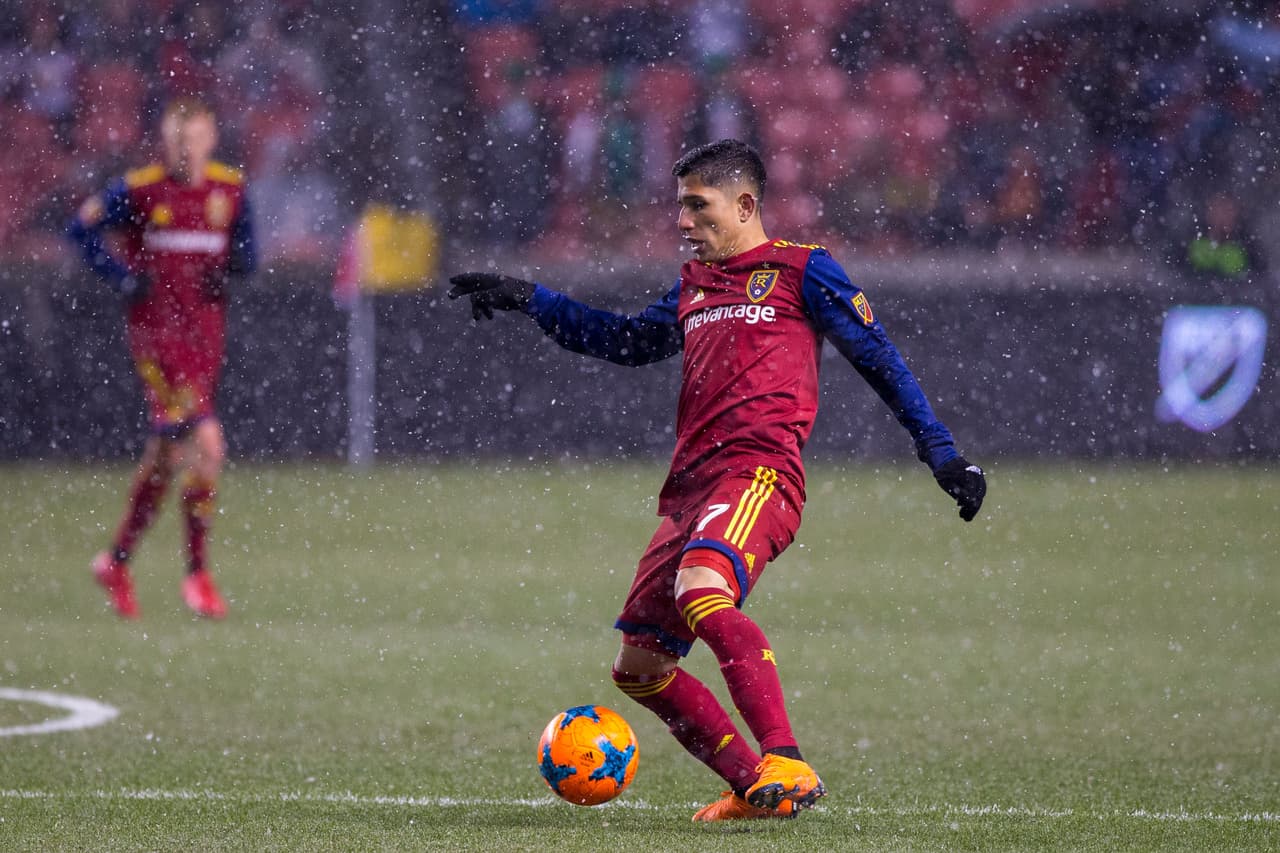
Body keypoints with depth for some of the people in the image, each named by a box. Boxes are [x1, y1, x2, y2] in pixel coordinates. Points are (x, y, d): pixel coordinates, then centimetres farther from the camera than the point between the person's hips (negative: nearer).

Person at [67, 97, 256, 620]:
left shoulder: (230, 189, 5)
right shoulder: (140, 189, -7)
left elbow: (246, 253, 17)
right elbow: (81, 228, 3)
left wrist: (230, 267, -6)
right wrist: (121, 277, -8)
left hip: (206, 331, 5)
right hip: (156, 329, -5)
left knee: (167, 453, 12)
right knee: (203, 443, -17)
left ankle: (117, 561, 28)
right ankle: (197, 573, -10)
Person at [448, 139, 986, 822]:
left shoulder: (800, 270, 6)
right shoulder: (694, 285, 26)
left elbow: (878, 358, 5)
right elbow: (625, 340, 38)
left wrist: (941, 453, 0)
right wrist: (527, 299, 33)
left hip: (758, 470, -8)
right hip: (691, 484, 8)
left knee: (703, 595, -35)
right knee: (639, 667, 3)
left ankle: (788, 765, -39)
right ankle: (754, 788, 11)